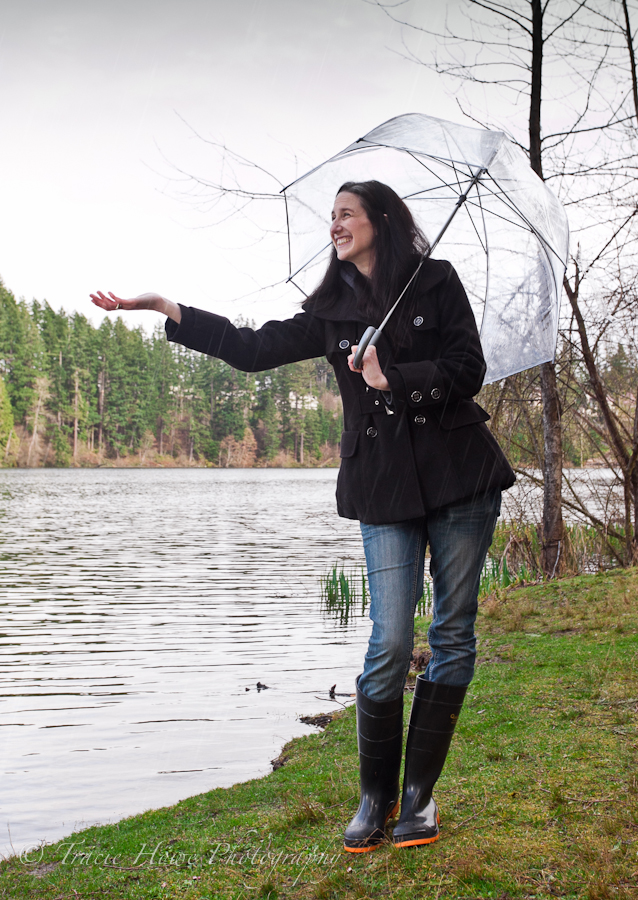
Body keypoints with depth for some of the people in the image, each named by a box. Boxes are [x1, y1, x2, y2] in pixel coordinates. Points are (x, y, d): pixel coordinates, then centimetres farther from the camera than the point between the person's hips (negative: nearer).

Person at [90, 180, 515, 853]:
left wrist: (391, 378, -11)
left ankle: (419, 793, 15)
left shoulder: (436, 283, 6)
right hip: (385, 488, 1)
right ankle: (375, 797, 11)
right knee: (390, 644, -6)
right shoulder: (334, 311, 14)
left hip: (458, 474, -1)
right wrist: (165, 307, 4)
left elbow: (468, 369, -2)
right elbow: (254, 349, 8)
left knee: (453, 635, 2)